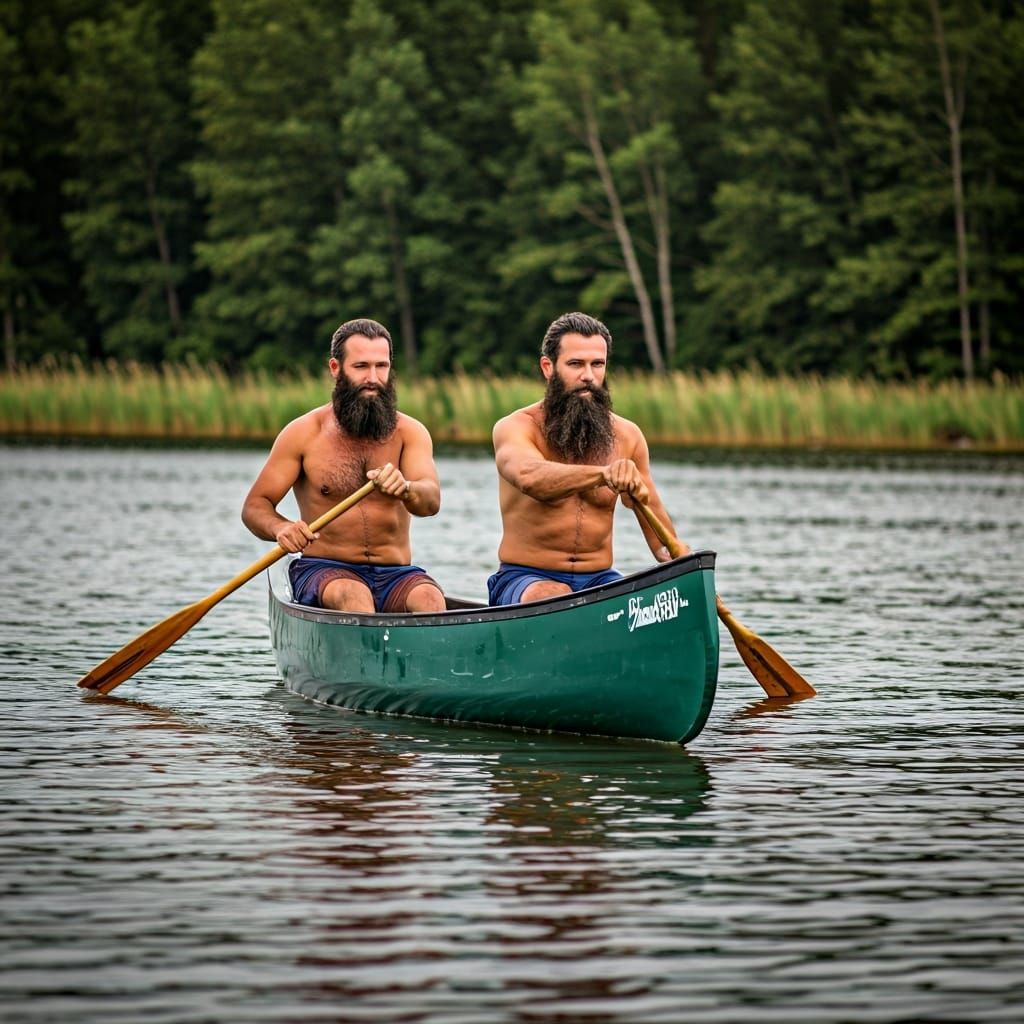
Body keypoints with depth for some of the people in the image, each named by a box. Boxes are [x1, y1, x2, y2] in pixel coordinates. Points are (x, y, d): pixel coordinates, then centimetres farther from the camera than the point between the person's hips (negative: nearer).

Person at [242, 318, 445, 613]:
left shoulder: (409, 432, 5)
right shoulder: (304, 433, 3)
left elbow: (431, 502, -11)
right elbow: (255, 506, 4)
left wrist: (405, 489, -36)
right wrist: (280, 529, -20)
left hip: (395, 576, 1)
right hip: (323, 571, -1)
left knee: (430, 598, -32)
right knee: (352, 595, -36)